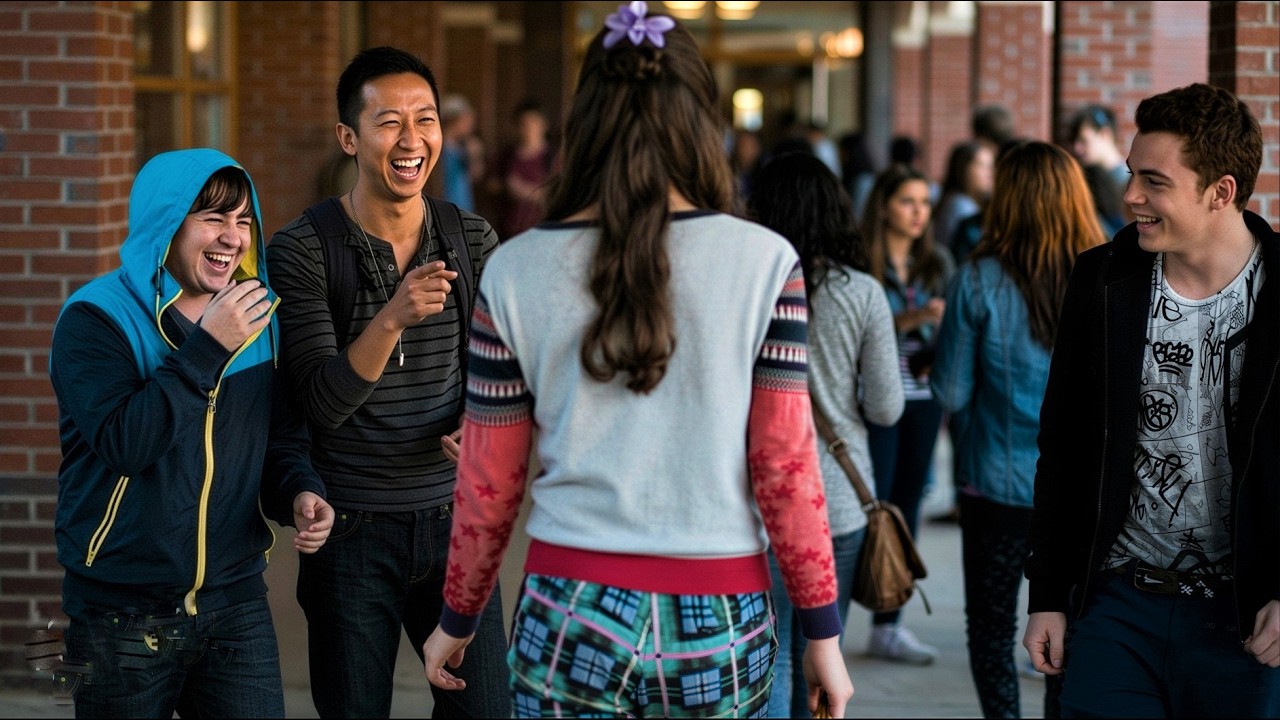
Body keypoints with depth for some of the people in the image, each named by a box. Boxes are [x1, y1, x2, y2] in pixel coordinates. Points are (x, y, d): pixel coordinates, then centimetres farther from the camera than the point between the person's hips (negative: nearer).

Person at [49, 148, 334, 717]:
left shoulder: (258, 317, 7)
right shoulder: (97, 318, -9)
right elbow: (122, 445, -23)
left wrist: (299, 492, -8)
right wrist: (206, 350, -25)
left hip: (236, 601, 4)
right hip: (123, 618, -4)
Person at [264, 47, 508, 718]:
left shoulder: (473, 240, 2)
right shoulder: (301, 249, -10)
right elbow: (322, 405, -17)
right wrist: (393, 317, -33)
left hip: (453, 515, 3)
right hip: (351, 530, -3)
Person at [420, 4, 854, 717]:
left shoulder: (515, 272, -2)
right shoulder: (763, 262, -5)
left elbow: (487, 484, 4)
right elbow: (787, 469, -5)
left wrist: (458, 620, 18)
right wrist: (823, 631, 5)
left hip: (572, 611, 0)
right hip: (721, 628, 0)